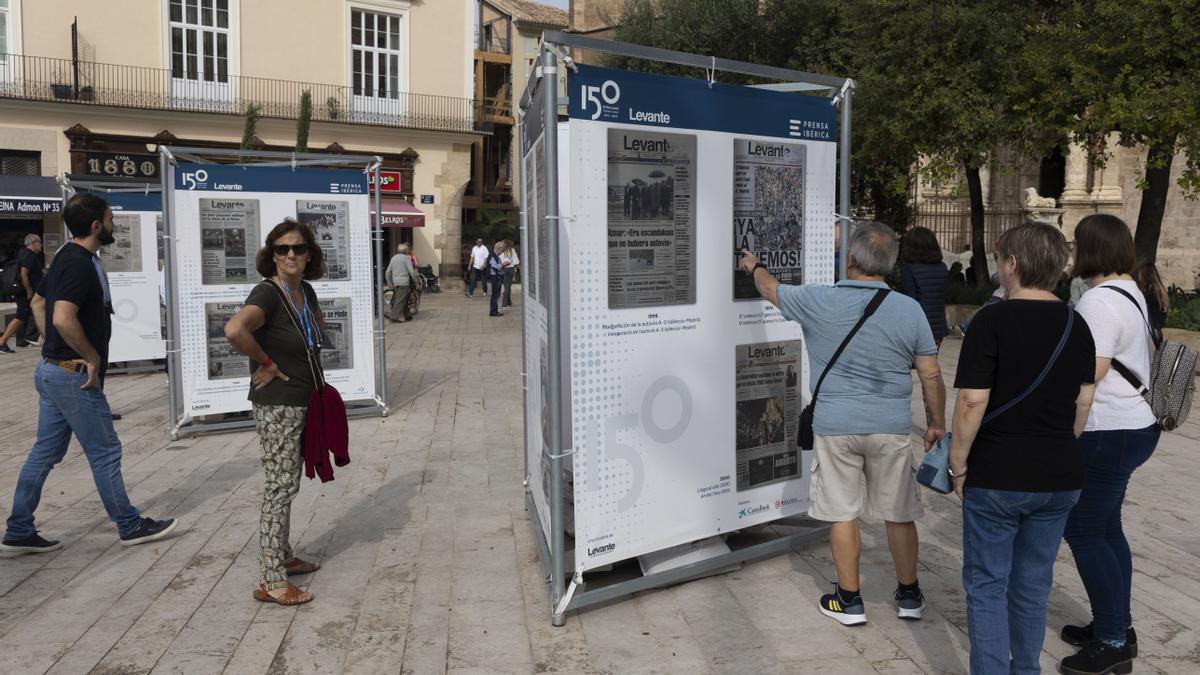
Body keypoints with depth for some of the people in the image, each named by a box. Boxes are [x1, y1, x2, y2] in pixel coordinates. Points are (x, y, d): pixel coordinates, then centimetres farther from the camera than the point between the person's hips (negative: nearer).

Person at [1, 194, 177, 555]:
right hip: (75, 375, -10)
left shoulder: (68, 257, 12)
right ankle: (130, 526, 15)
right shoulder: (80, 264, -20)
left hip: (52, 369, 10)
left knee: (45, 452, 15)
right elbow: (64, 319, -31)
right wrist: (94, 358, -19)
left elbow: (37, 302, 24)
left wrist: (54, 347, 18)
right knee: (105, 452, 2)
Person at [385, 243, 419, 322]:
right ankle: (393, 316, -10)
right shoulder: (406, 258, -4)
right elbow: (412, 271, -11)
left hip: (395, 282, 7)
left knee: (404, 300, 16)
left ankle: (407, 315, 21)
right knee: (400, 301, -6)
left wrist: (389, 283, 19)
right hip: (404, 282, -7)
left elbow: (387, 272, 13)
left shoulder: (393, 258, 14)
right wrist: (417, 281, 0)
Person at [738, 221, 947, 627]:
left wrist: (754, 267, 32)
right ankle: (909, 596, 30)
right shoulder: (909, 310, -5)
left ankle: (849, 601, 20)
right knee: (899, 514, 15)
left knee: (843, 514, 9)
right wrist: (936, 423, 14)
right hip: (890, 427, 2)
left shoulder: (818, 302, -9)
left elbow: (772, 289, 11)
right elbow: (931, 375, 0)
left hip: (835, 426, -1)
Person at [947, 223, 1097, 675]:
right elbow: (1083, 403, 9)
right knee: (1033, 583, 18)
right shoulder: (1076, 325, 4)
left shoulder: (992, 321, -15)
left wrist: (958, 464, -7)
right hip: (1060, 476, 6)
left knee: (987, 586, 7)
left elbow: (972, 402, -18)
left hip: (997, 476, -6)